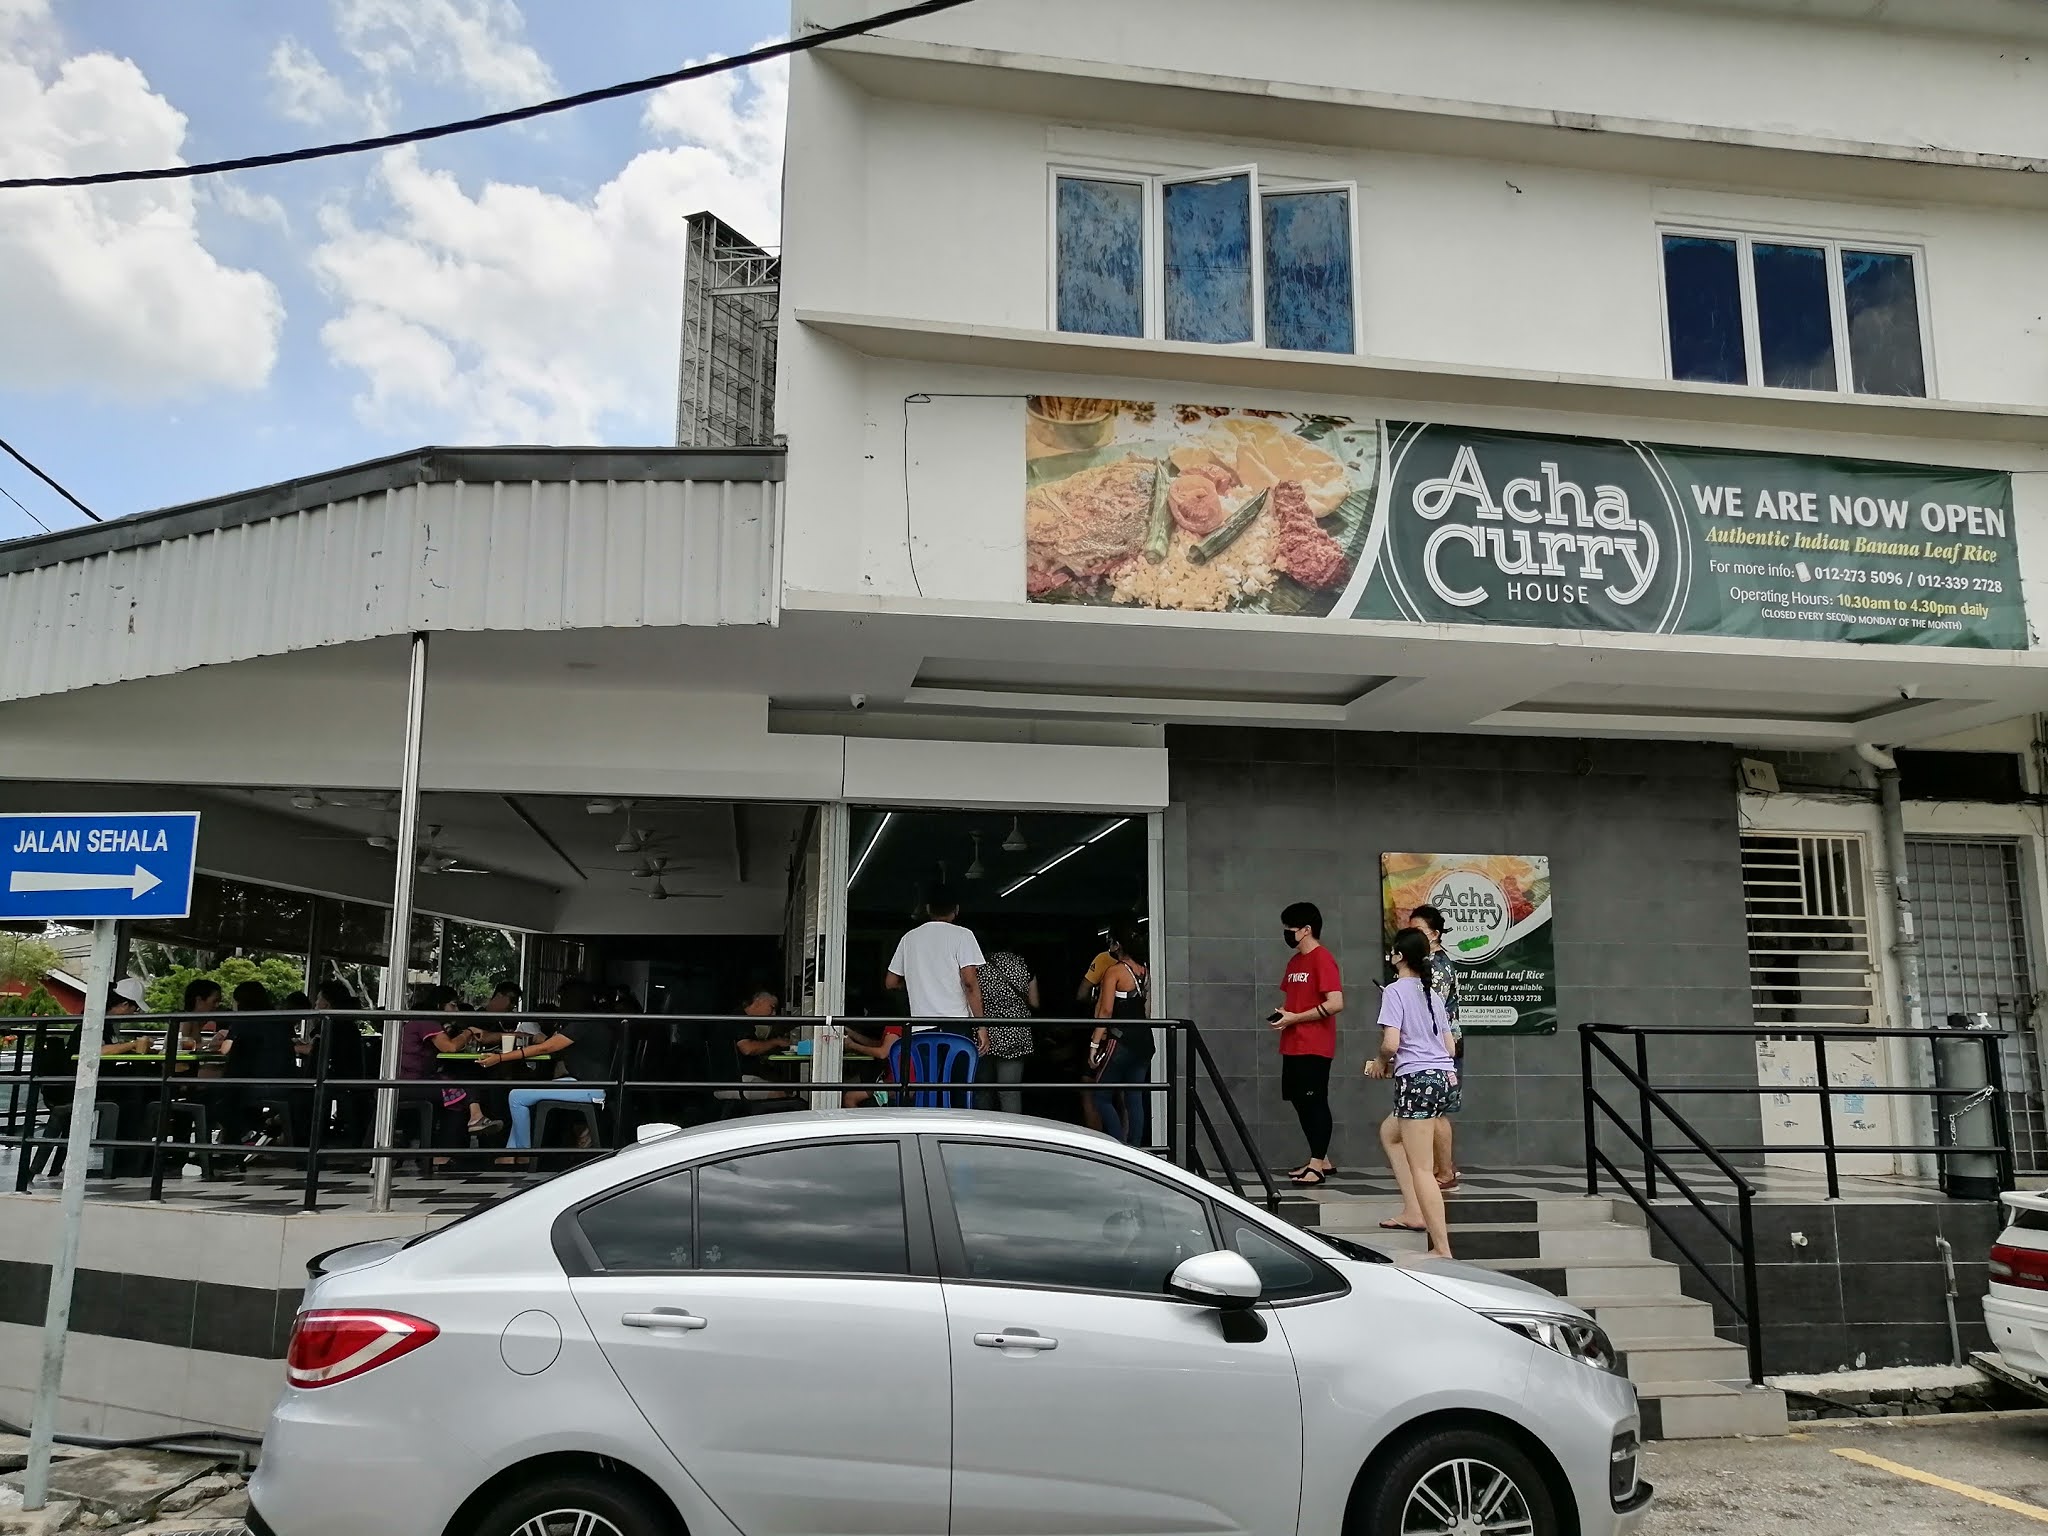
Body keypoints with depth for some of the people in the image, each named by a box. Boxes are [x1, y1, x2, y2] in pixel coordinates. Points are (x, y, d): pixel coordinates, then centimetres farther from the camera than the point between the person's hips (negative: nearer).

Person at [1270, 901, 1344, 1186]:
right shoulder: (1294, 962, 16)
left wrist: (1294, 1018, -17)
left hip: (1314, 1047, -9)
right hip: (1293, 1045, 9)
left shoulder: (1323, 959, -11)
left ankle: (1317, 1165, 5)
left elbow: (1335, 1003, -20)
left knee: (1315, 1102, -3)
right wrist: (1281, 1014, 5)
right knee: (1300, 1101, 12)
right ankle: (1321, 1160, 23)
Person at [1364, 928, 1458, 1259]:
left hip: (1416, 1079, -9)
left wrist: (1381, 1063, 4)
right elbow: (1449, 1045, 18)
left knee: (1421, 1169, -6)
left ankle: (1442, 1250, -9)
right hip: (1443, 1075, 9)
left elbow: (1390, 1044, -17)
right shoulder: (1432, 994, 16)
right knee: (1389, 1132, 28)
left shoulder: (1395, 991, -7)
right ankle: (1414, 1213, 25)